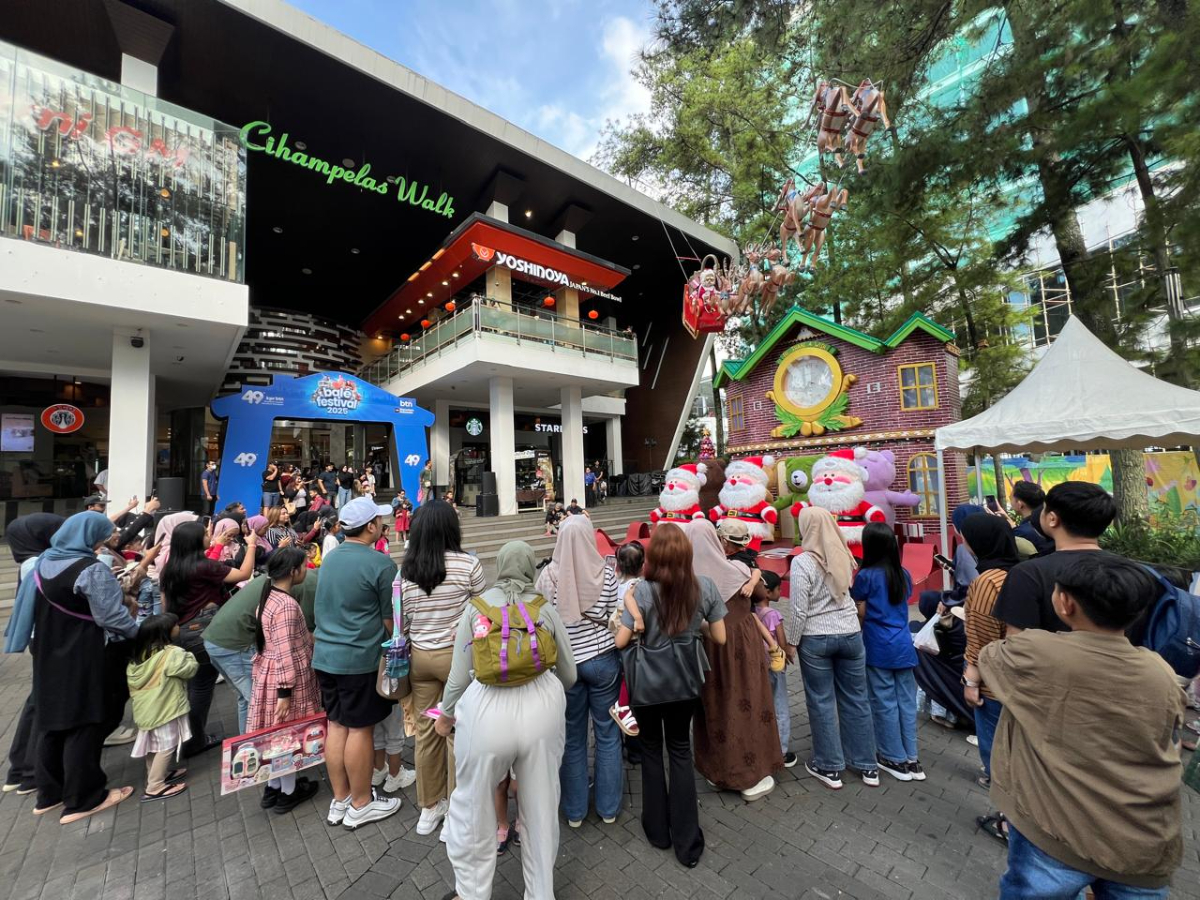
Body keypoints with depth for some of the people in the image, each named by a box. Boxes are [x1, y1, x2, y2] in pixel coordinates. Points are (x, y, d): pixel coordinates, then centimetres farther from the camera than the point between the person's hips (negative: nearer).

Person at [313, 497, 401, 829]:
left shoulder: (329, 558, 5)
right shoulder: (380, 564, -18)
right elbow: (390, 619, -12)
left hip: (325, 655, 8)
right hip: (360, 659, -7)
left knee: (336, 726, 17)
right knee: (360, 730, 7)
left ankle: (340, 800, 32)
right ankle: (361, 805, 23)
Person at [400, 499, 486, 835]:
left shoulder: (404, 572, -2)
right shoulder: (468, 564, -15)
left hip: (419, 656, 4)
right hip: (457, 655, -4)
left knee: (426, 731, 19)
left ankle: (429, 808, 38)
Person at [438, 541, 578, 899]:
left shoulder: (477, 606, 3)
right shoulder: (546, 608, 4)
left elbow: (459, 675, 4)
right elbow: (568, 674, 11)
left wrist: (446, 713, 24)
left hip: (486, 710, -1)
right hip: (540, 708, 2)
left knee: (473, 809, 23)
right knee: (541, 808, 22)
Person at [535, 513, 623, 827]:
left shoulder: (548, 575, -13)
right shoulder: (606, 574, -14)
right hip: (602, 659, 0)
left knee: (572, 736, 18)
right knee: (607, 733, 17)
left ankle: (575, 810, 34)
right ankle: (608, 807, 33)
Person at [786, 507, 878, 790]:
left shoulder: (802, 562, -17)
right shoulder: (844, 557, 1)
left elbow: (799, 610, -15)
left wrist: (791, 641, -5)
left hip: (816, 638, -5)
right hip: (851, 633, 5)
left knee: (821, 702, 9)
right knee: (856, 699, 16)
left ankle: (829, 767, 22)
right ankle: (867, 766, 29)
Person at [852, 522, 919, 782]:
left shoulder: (866, 576, -13)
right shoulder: (904, 574, 4)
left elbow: (861, 615, -7)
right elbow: (902, 607, 13)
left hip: (878, 648, -5)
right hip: (904, 645, 6)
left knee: (885, 703, 7)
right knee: (906, 701, 13)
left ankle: (896, 759, 18)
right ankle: (912, 759, 23)